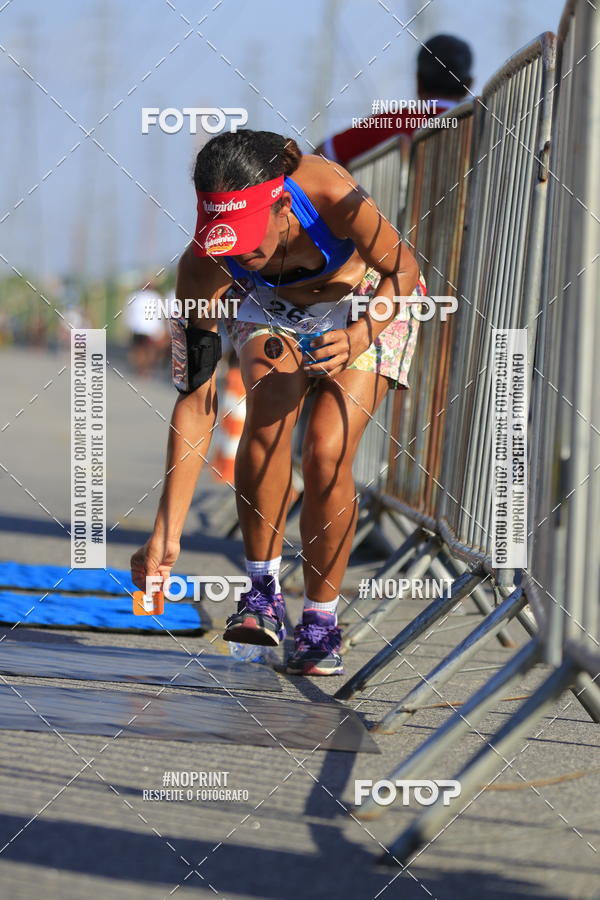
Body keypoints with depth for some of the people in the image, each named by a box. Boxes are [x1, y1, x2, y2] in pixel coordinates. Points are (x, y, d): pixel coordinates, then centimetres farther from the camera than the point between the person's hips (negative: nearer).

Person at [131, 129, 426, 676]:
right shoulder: (204, 267, -32)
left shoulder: (332, 197, -40)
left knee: (326, 452, -19)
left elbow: (403, 271, -19)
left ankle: (321, 621, -3)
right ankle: (263, 589, -14)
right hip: (273, 305, 1)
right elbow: (195, 403, -30)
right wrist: (167, 533, -34)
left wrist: (359, 337, -39)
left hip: (372, 305, -1)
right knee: (268, 417, -28)